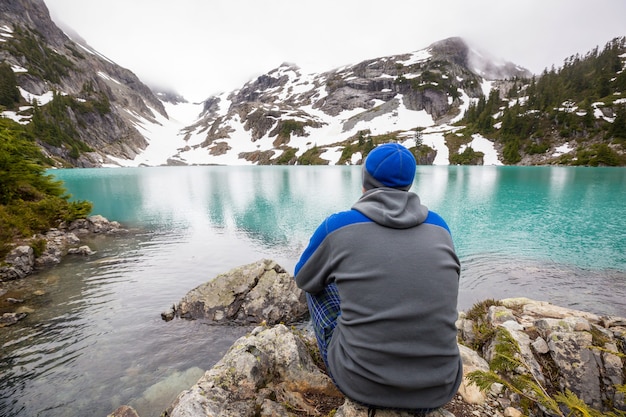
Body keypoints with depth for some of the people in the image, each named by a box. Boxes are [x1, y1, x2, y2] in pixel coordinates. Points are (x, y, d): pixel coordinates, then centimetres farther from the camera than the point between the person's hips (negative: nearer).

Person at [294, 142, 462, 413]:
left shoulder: (338, 226, -12)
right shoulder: (439, 227, -1)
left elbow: (303, 278, 8)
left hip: (361, 383, -3)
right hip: (438, 387, 4)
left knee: (316, 284, 19)